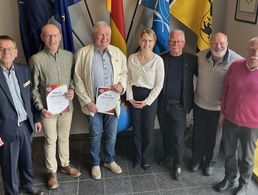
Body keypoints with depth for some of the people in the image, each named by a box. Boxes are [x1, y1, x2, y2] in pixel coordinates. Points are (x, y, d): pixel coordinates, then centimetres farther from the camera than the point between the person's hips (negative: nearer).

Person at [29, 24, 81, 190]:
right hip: (48, 108, -3)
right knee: (51, 140, 12)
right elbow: (34, 88, -7)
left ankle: (65, 165, 39)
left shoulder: (69, 56, -2)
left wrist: (72, 89, -10)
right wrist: (41, 108, -13)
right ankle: (52, 172, 30)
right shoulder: (36, 59, -11)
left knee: (64, 138, 19)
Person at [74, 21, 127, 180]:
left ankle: (109, 161, 39)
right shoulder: (83, 53, -7)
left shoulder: (117, 53, 1)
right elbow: (78, 80, -6)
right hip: (93, 103, -2)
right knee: (95, 136, 12)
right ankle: (95, 164, 34)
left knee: (111, 135, 15)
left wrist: (122, 85, -10)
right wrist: (87, 101, -11)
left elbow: (124, 73, 11)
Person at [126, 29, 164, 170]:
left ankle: (146, 159, 31)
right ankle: (137, 158, 34)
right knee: (136, 129, 13)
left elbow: (159, 84, -9)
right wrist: (130, 97, -6)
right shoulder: (132, 58, -2)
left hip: (150, 97, -2)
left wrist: (147, 101, -11)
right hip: (134, 96, 3)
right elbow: (128, 80, 3)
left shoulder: (158, 60, -11)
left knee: (148, 129, 9)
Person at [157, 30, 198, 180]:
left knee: (178, 136, 3)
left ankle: (178, 164, 22)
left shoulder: (191, 59, -4)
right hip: (162, 104, 2)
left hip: (179, 105, -2)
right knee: (165, 133, 17)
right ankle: (168, 155, 40)